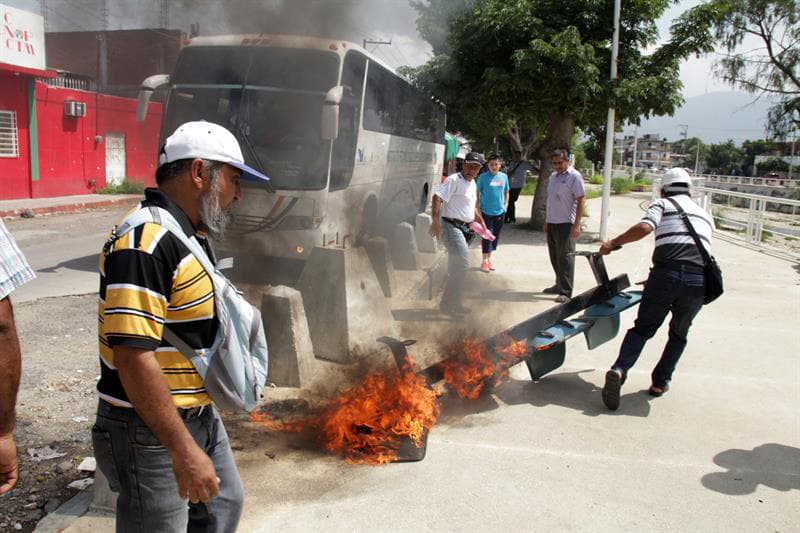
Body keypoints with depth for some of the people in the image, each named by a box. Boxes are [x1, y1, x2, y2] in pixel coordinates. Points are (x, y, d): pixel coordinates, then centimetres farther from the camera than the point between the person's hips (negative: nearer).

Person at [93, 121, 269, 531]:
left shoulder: (190, 233, 8)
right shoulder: (146, 241, -25)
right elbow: (133, 356, -30)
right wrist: (183, 449, -29)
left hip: (198, 416, 10)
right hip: (151, 433, -10)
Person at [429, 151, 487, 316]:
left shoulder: (473, 183, 18)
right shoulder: (454, 180, -11)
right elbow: (437, 198, -21)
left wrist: (480, 220, 28)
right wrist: (436, 221, -32)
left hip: (465, 228, 9)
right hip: (452, 226, -9)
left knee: (456, 266, 14)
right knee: (462, 264, -17)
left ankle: (453, 304, 24)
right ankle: (448, 303, -10)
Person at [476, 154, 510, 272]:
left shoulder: (504, 176, 5)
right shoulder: (483, 177, -6)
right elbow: (477, 192, -1)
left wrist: (506, 204, 7)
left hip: (500, 211, 4)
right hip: (486, 211, -4)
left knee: (495, 236, 11)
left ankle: (489, 258, 25)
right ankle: (484, 261, 4)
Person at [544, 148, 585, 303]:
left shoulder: (574, 176, -9)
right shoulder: (553, 176, 15)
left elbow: (580, 201, -12)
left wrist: (577, 225, -17)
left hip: (565, 224, -8)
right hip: (552, 223, 8)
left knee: (565, 258, -5)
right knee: (554, 257, 14)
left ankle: (566, 292, -2)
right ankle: (559, 285, 26)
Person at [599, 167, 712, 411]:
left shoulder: (662, 204, 14)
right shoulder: (704, 215, 28)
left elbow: (644, 228, -8)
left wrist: (613, 243, 2)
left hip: (667, 273, -3)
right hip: (699, 280, 3)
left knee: (643, 327, 7)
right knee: (679, 333, 23)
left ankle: (619, 370, -13)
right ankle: (661, 381, 21)